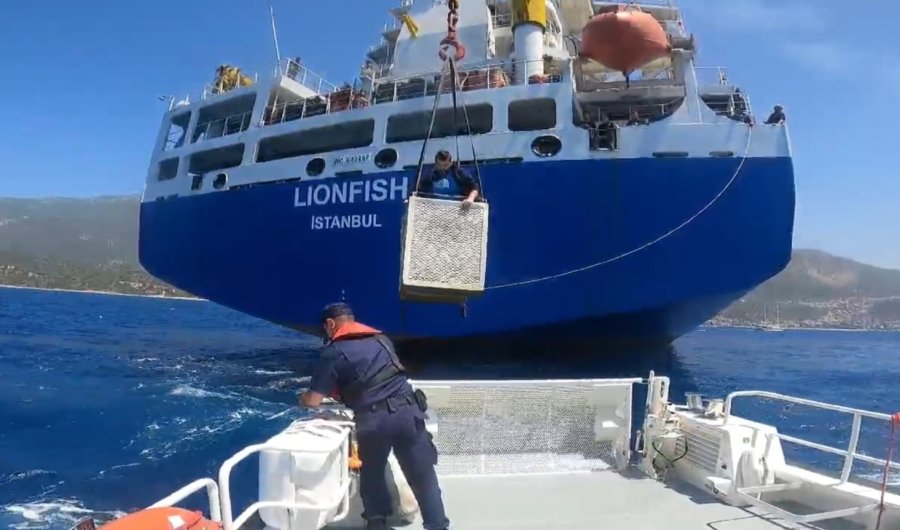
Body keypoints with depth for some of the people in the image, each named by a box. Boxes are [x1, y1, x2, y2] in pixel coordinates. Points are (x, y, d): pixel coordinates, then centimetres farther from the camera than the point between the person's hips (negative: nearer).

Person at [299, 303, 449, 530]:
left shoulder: (333, 352, 3)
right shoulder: (382, 339, 19)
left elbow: (314, 400, 1)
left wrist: (302, 398, 25)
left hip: (373, 421, -3)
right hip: (408, 412, 3)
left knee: (371, 474, 22)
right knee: (423, 477, 9)